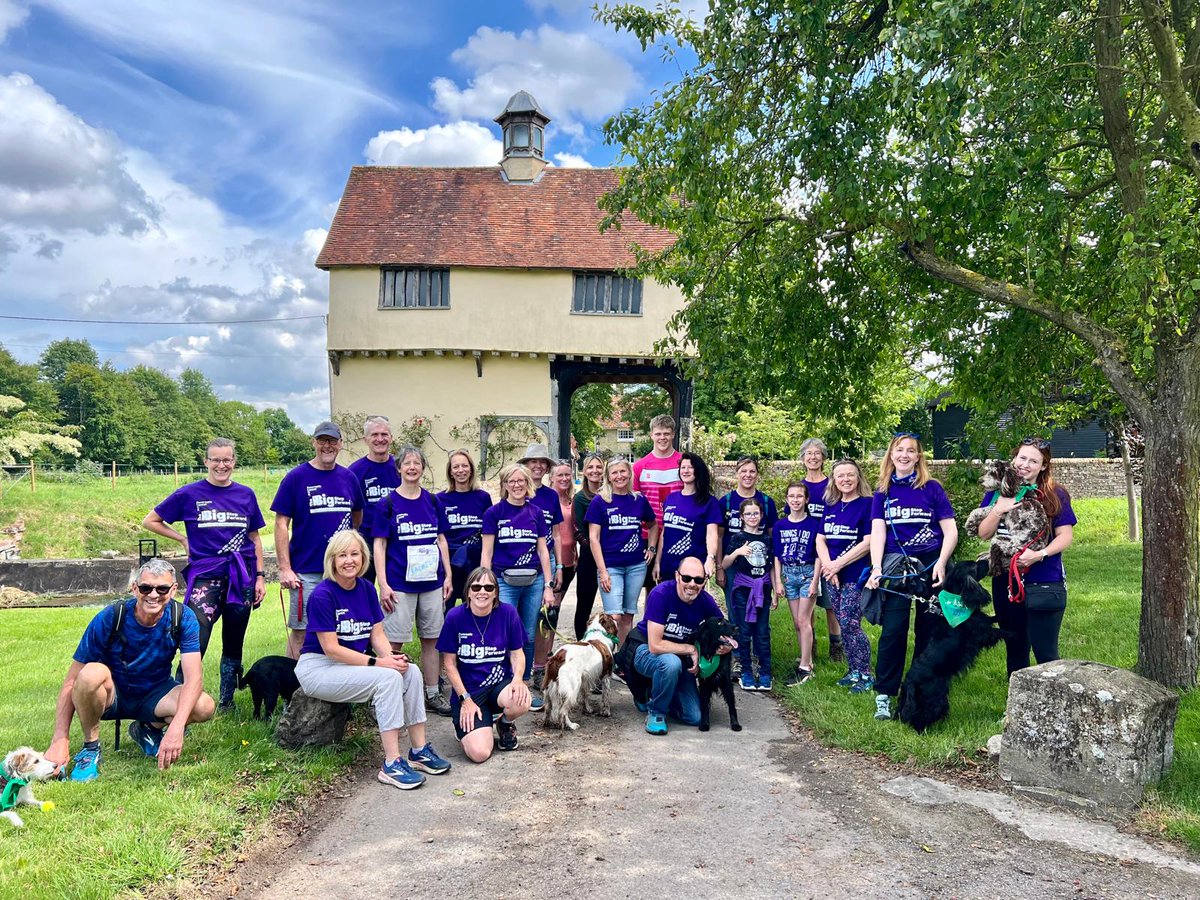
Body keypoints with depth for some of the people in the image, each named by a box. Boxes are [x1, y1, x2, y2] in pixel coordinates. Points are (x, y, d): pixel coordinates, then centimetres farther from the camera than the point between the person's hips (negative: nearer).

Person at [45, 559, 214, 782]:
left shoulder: (184, 619, -18)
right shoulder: (109, 618, -21)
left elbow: (194, 676, -27)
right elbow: (71, 682, -19)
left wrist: (176, 727, -42)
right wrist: (60, 740, -28)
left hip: (154, 695, 2)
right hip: (110, 696, -2)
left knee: (205, 706, -28)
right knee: (92, 673, -36)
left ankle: (150, 729, 6)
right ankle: (90, 748, -9)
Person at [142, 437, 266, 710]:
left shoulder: (246, 495, 7)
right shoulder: (189, 494, -1)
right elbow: (150, 521, 9)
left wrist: (260, 576, 8)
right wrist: (183, 539, 2)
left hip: (240, 579, 3)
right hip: (205, 577, -3)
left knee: (233, 645, 10)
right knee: (195, 646, -14)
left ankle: (226, 702, 23)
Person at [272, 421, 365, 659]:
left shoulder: (348, 477, 7)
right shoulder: (296, 477, -5)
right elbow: (281, 524, -7)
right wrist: (285, 569, -13)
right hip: (306, 572, -4)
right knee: (301, 631, 1)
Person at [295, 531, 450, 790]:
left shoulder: (367, 589, 4)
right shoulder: (322, 595, -17)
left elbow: (378, 635, 4)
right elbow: (331, 648, -20)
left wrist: (391, 657, -18)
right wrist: (377, 663, -24)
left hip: (353, 664, 7)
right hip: (318, 668, -7)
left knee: (411, 671, -15)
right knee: (388, 678, -27)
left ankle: (419, 751, -7)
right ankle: (391, 764, -23)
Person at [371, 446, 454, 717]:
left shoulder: (432, 501, 7)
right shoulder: (388, 503, -3)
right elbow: (379, 545, -4)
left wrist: (448, 575, 8)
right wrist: (383, 584, -11)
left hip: (432, 582, 4)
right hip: (399, 583, -4)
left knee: (432, 639, 10)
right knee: (394, 642, -1)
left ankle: (432, 694, 20)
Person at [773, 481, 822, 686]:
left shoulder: (814, 524, -6)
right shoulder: (780, 526, 4)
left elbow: (818, 555, -6)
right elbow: (777, 556, 7)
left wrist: (815, 580, -12)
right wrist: (778, 581, 2)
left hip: (808, 573, -4)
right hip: (788, 574, 4)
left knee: (803, 621, -7)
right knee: (797, 622, 8)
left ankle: (805, 668, -4)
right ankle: (806, 660, 18)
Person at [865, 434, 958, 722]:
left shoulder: (932, 488, 2)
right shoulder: (883, 492, 8)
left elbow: (951, 531, -1)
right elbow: (878, 532, 1)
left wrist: (941, 564, -14)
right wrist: (876, 568, -11)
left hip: (931, 566, -1)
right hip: (896, 567, 1)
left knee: (928, 630, 5)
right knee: (893, 631, -7)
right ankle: (884, 696, -1)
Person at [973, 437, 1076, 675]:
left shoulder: (1055, 495, -4)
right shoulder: (997, 493, 4)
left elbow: (1065, 536, -6)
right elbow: (984, 534, 1)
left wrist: (1039, 555, -21)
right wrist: (998, 510, -15)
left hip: (1044, 584, -4)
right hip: (1005, 583, 4)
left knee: (1045, 652, -1)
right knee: (1014, 649, 17)